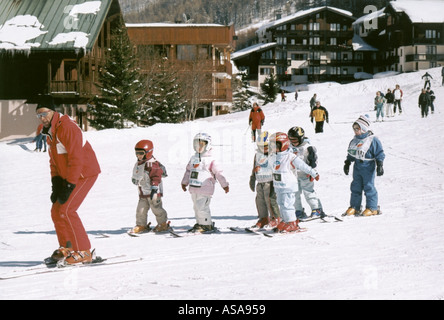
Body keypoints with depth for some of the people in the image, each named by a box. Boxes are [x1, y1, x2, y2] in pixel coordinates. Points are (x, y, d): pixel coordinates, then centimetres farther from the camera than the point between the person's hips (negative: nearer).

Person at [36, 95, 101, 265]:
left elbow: (76, 159, -24)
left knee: (66, 210, -16)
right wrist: (56, 184, 3)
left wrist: (69, 186, -23)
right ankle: (66, 249, 21)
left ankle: (83, 252, -9)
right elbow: (53, 160, 14)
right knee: (56, 211, 8)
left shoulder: (66, 128, -22)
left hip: (85, 174, -9)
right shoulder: (49, 132, 9)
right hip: (67, 176, 9)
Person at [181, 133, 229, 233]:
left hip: (205, 190, -7)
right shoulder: (193, 158, 11)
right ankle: (199, 224, 24)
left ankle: (207, 225, 0)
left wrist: (225, 185, 0)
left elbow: (218, 173, -4)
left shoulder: (211, 160, -8)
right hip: (194, 189, 7)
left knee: (202, 207, -11)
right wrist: (184, 182, 28)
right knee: (196, 207, 13)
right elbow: (188, 170, 23)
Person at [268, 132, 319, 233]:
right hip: (278, 186, 7)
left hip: (289, 186, -7)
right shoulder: (273, 157, 6)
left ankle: (293, 224, 0)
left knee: (286, 205, -10)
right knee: (281, 204, 12)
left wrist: (314, 174, -5)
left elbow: (303, 166, -10)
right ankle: (285, 222, 24)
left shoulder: (291, 157, -15)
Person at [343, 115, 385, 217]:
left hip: (368, 167, -7)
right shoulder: (355, 140, 9)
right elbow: (350, 154, 20)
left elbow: (380, 154, -9)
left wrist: (380, 165, -14)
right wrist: (347, 163, 20)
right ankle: (354, 207, 17)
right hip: (357, 167, 7)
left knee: (369, 187, -3)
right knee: (356, 187, 9)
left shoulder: (373, 140, -11)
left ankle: (372, 208, 6)